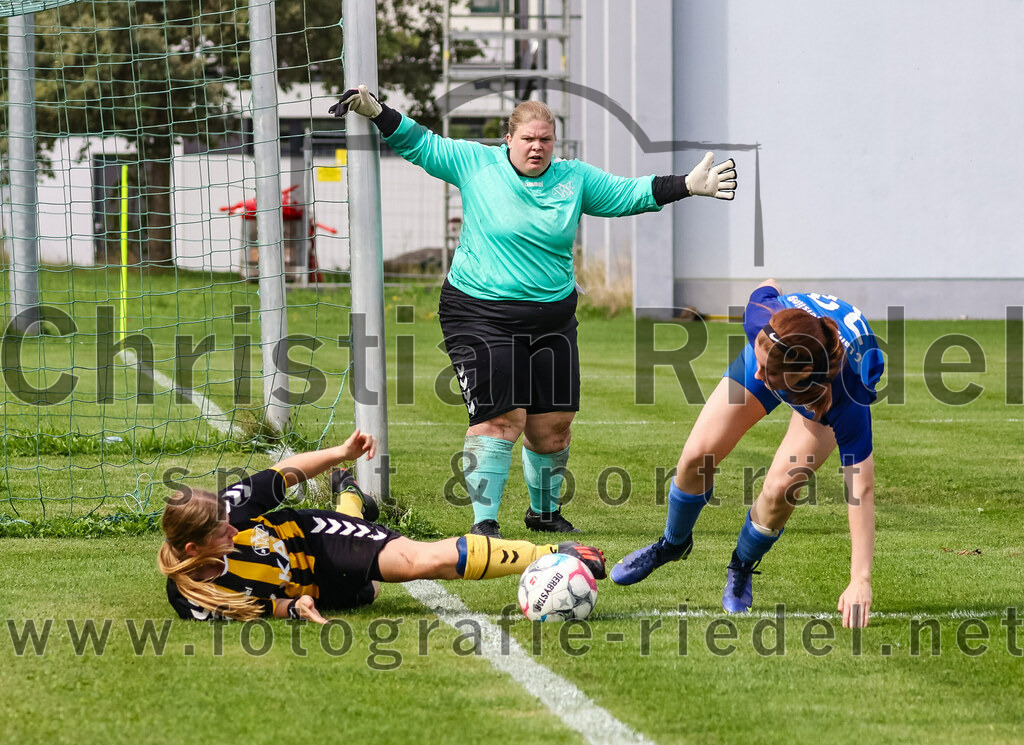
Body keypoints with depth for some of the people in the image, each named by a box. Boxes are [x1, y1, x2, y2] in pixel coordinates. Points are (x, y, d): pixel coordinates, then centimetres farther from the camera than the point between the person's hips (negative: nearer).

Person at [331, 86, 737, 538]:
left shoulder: (575, 179, 7)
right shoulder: (474, 163, -1)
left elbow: (629, 194, 11)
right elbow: (419, 144, 3)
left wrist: (689, 186, 4)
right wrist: (377, 113, -8)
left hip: (551, 319, 4)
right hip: (481, 316, -4)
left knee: (553, 424, 7)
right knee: (500, 417, -15)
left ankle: (544, 511, 30)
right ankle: (484, 521, -10)